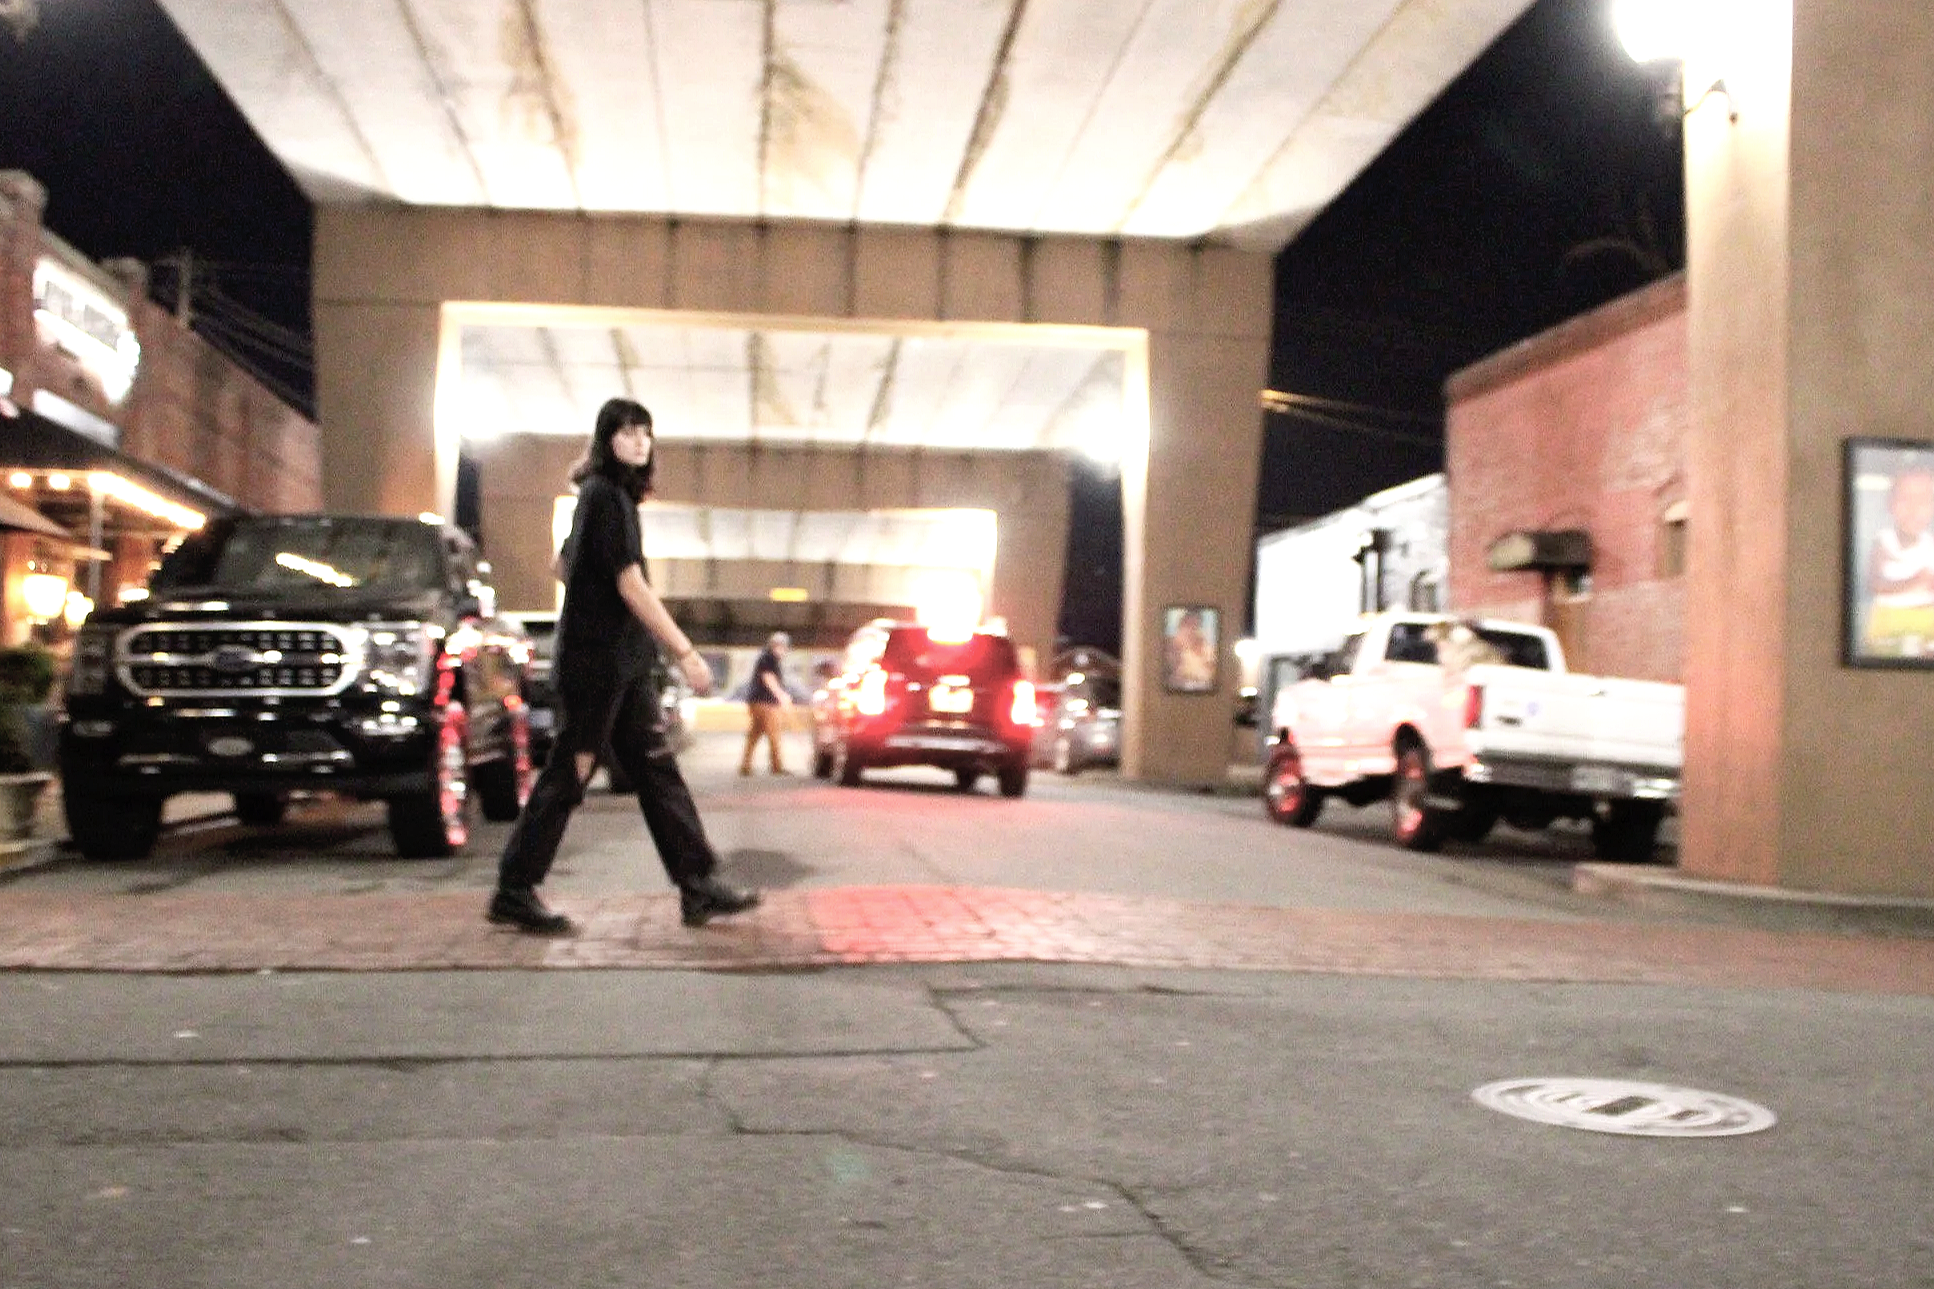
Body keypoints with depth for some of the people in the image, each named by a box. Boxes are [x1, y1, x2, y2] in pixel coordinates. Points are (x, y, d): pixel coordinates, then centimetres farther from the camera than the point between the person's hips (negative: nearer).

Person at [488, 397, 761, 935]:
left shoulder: (606, 494, 15)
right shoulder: (607, 495, -13)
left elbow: (565, 566, 24)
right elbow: (631, 585, -20)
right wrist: (686, 652, -21)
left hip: (622, 664, 9)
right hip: (597, 662, -9)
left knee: (657, 771, 6)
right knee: (569, 773, -3)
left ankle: (699, 887, 6)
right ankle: (514, 892, 7)